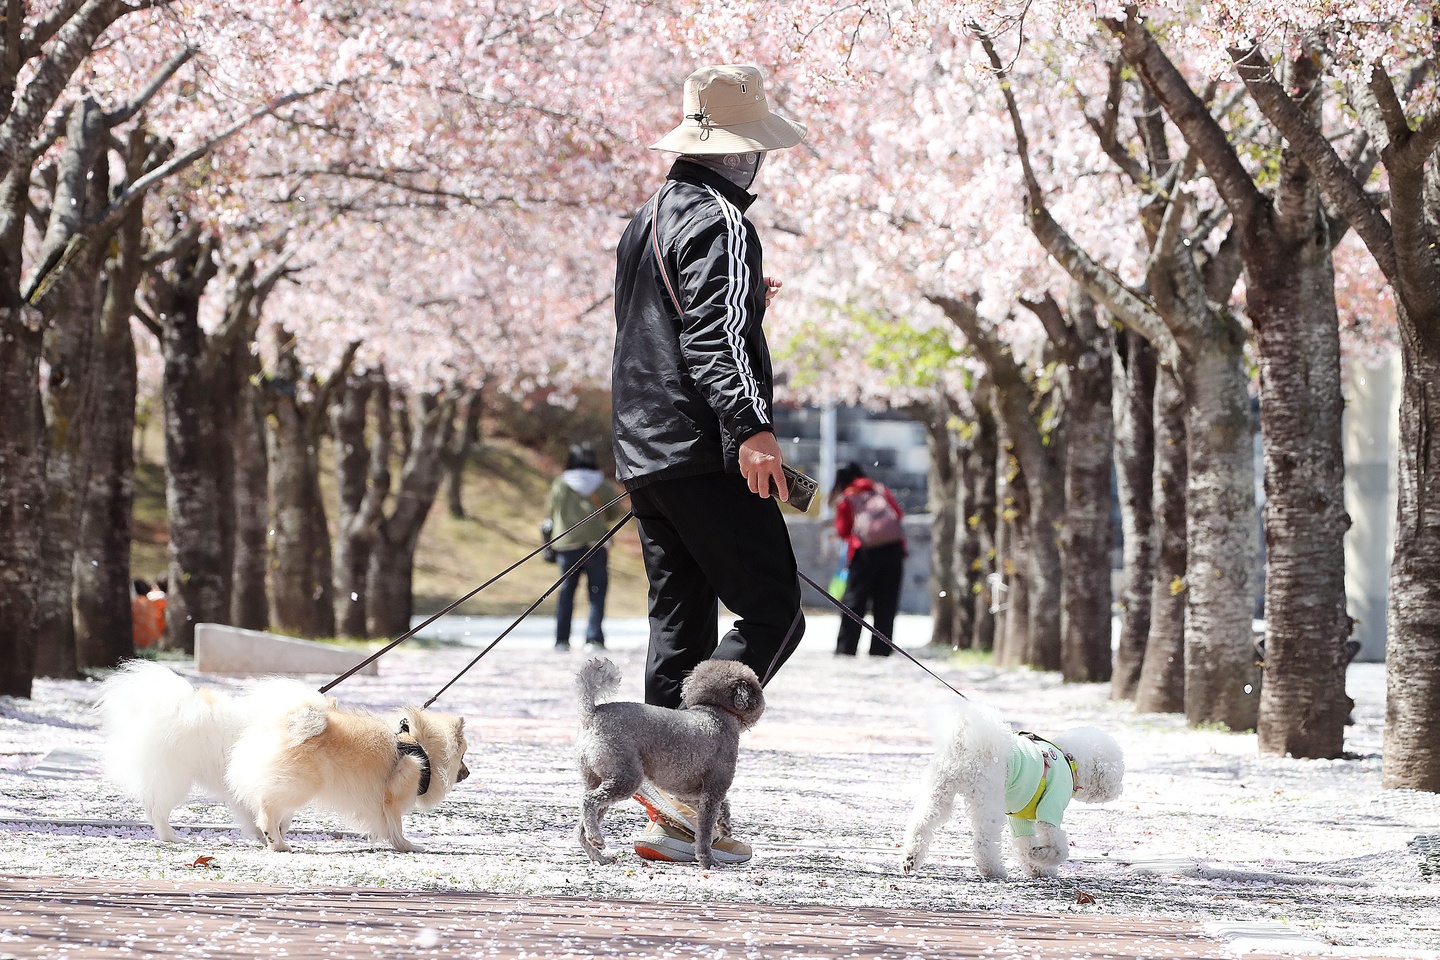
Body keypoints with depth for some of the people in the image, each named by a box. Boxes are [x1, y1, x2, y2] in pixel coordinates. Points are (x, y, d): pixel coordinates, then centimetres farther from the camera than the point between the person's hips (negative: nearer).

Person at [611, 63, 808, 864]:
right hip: (706, 455, -10)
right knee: (773, 613, -6)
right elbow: (714, 340, -23)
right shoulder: (719, 223, -9)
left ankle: (677, 820, 6)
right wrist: (750, 425, -33)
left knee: (681, 630, 9)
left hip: (644, 453, 10)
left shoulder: (646, 221, 20)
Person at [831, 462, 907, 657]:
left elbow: (843, 531, 8)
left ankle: (845, 648, -4)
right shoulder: (881, 490, 18)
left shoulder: (845, 499, 11)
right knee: (886, 604, 6)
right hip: (894, 550, 2)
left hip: (865, 553, -2)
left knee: (853, 601, 2)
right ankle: (880, 650, 2)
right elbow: (898, 513, 14)